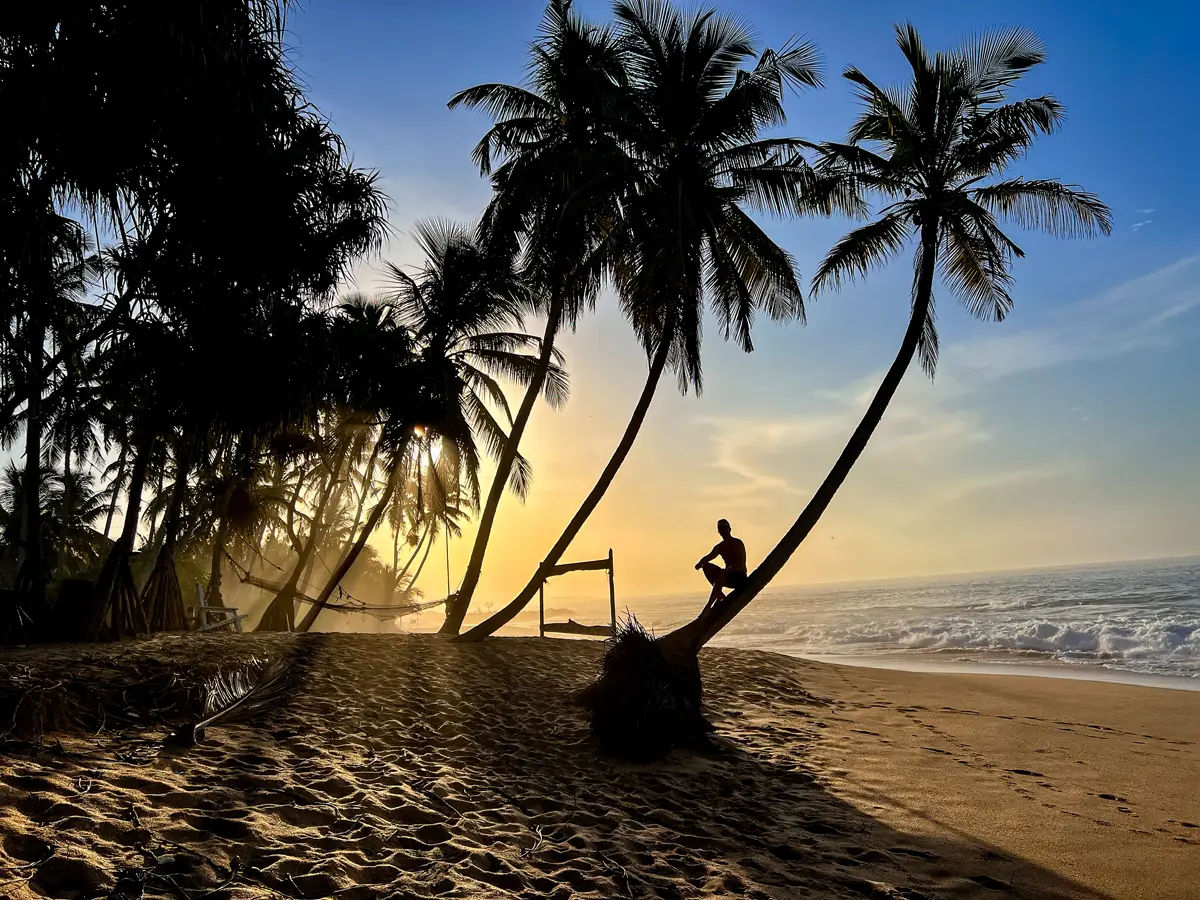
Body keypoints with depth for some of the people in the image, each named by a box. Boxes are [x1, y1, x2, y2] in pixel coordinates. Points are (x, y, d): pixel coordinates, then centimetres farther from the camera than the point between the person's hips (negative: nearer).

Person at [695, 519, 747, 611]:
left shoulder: (737, 544, -9)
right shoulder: (720, 547, 11)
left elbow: (740, 565, -21)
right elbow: (709, 557, -3)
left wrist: (725, 571, -35)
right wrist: (701, 562, -27)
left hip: (740, 578, -7)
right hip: (727, 576, 7)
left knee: (720, 576, -35)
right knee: (706, 566, -7)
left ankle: (708, 606, -33)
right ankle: (719, 595, -13)